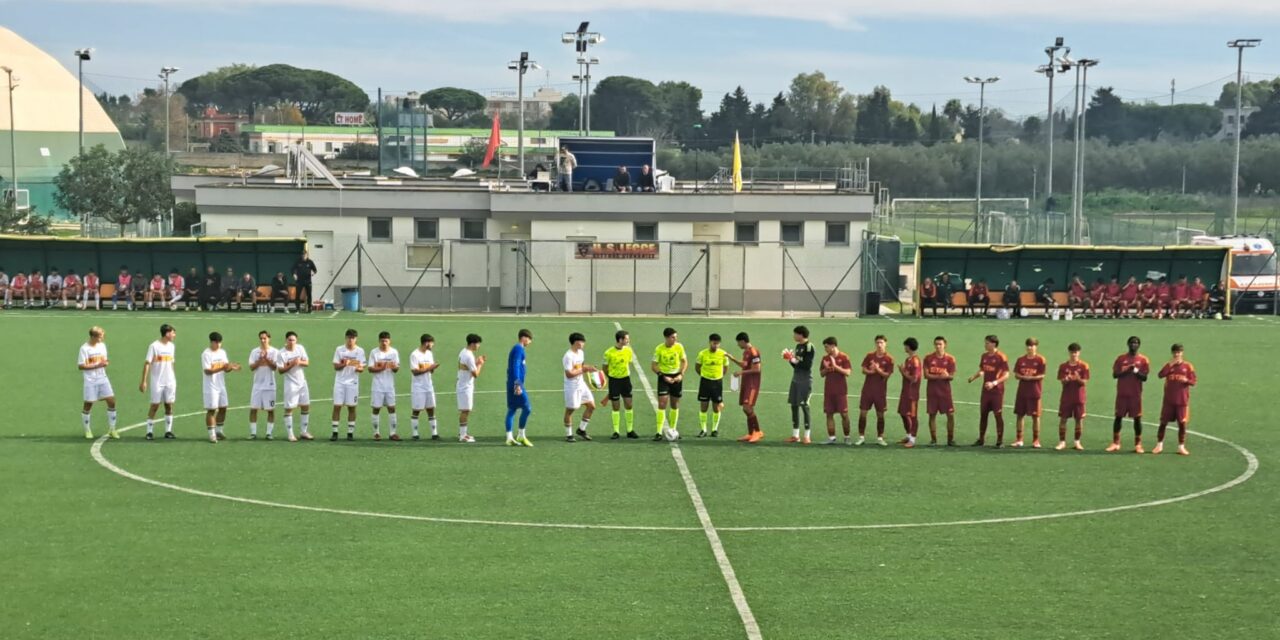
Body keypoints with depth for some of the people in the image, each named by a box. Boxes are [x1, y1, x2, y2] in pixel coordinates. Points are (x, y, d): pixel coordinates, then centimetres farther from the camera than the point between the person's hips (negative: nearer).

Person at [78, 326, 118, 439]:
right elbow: (81, 366, -14)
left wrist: (105, 363, -6)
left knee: (111, 401, -3)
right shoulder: (85, 348, -11)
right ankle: (87, 430, 18)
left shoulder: (102, 346, 8)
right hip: (90, 381, -5)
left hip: (103, 379, 5)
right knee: (88, 405, 2)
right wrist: (97, 365, -20)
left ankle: (111, 429, 6)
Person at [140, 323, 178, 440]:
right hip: (157, 382, -5)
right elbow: (147, 364, -11)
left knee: (169, 405, 4)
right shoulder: (154, 346, -10)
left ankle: (168, 431, 10)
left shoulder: (171, 346, 9)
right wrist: (144, 381, -15)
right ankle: (149, 431, 4)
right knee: (155, 405, -2)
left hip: (170, 381, 5)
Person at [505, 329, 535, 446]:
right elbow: (515, 367, -19)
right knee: (527, 408, -8)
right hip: (516, 384, -10)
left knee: (511, 410, 8)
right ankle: (521, 436, -3)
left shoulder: (516, 348, 18)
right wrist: (517, 384, -24)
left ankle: (509, 438, 7)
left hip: (511, 384, 10)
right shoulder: (519, 349, -11)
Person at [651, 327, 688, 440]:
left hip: (676, 377, 3)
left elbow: (684, 361, 6)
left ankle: (673, 430, 23)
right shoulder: (659, 349, -13)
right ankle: (659, 433, -12)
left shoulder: (679, 347, -6)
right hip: (664, 377, -3)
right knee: (662, 404, -11)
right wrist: (664, 377, -17)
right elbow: (653, 366, -8)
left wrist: (681, 374, -8)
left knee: (675, 405, 10)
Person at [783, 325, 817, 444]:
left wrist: (795, 361, -14)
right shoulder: (798, 346, 15)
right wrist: (790, 359, 2)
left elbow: (807, 365, -17)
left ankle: (807, 436, -2)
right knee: (794, 406, 8)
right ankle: (795, 435, 15)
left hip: (805, 381, -8)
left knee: (804, 406, -7)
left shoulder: (809, 347, -10)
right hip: (796, 380, 8)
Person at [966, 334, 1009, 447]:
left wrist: (994, 383, -25)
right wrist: (973, 377, 0)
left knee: (998, 415, -3)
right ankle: (981, 439, 18)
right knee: (983, 414, 8)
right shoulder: (984, 356, 9)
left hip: (997, 390, -6)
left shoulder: (1001, 357, -11)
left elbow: (1006, 375, -14)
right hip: (986, 390, 6)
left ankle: (1000, 441, 3)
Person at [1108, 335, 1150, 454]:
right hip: (1122, 393, 1)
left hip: (1136, 394, -1)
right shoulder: (1121, 358, 4)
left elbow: (1144, 378, -2)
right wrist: (1126, 371, -17)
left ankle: (1138, 444, 5)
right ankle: (1115, 443, 7)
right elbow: (1114, 374, -1)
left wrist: (1136, 372, -20)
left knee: (1137, 418, 0)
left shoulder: (1143, 360, 1)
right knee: (1118, 417, 1)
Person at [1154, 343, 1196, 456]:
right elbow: (1161, 375, -15)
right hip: (1169, 400, 1)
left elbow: (1193, 382, 1)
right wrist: (1171, 364, -19)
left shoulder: (1187, 366, 1)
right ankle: (1159, 445, 14)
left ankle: (1181, 447, 8)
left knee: (1182, 423, 0)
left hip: (1182, 400, -1)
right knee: (1163, 422, 3)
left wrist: (1186, 380, -21)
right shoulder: (1168, 365, 3)